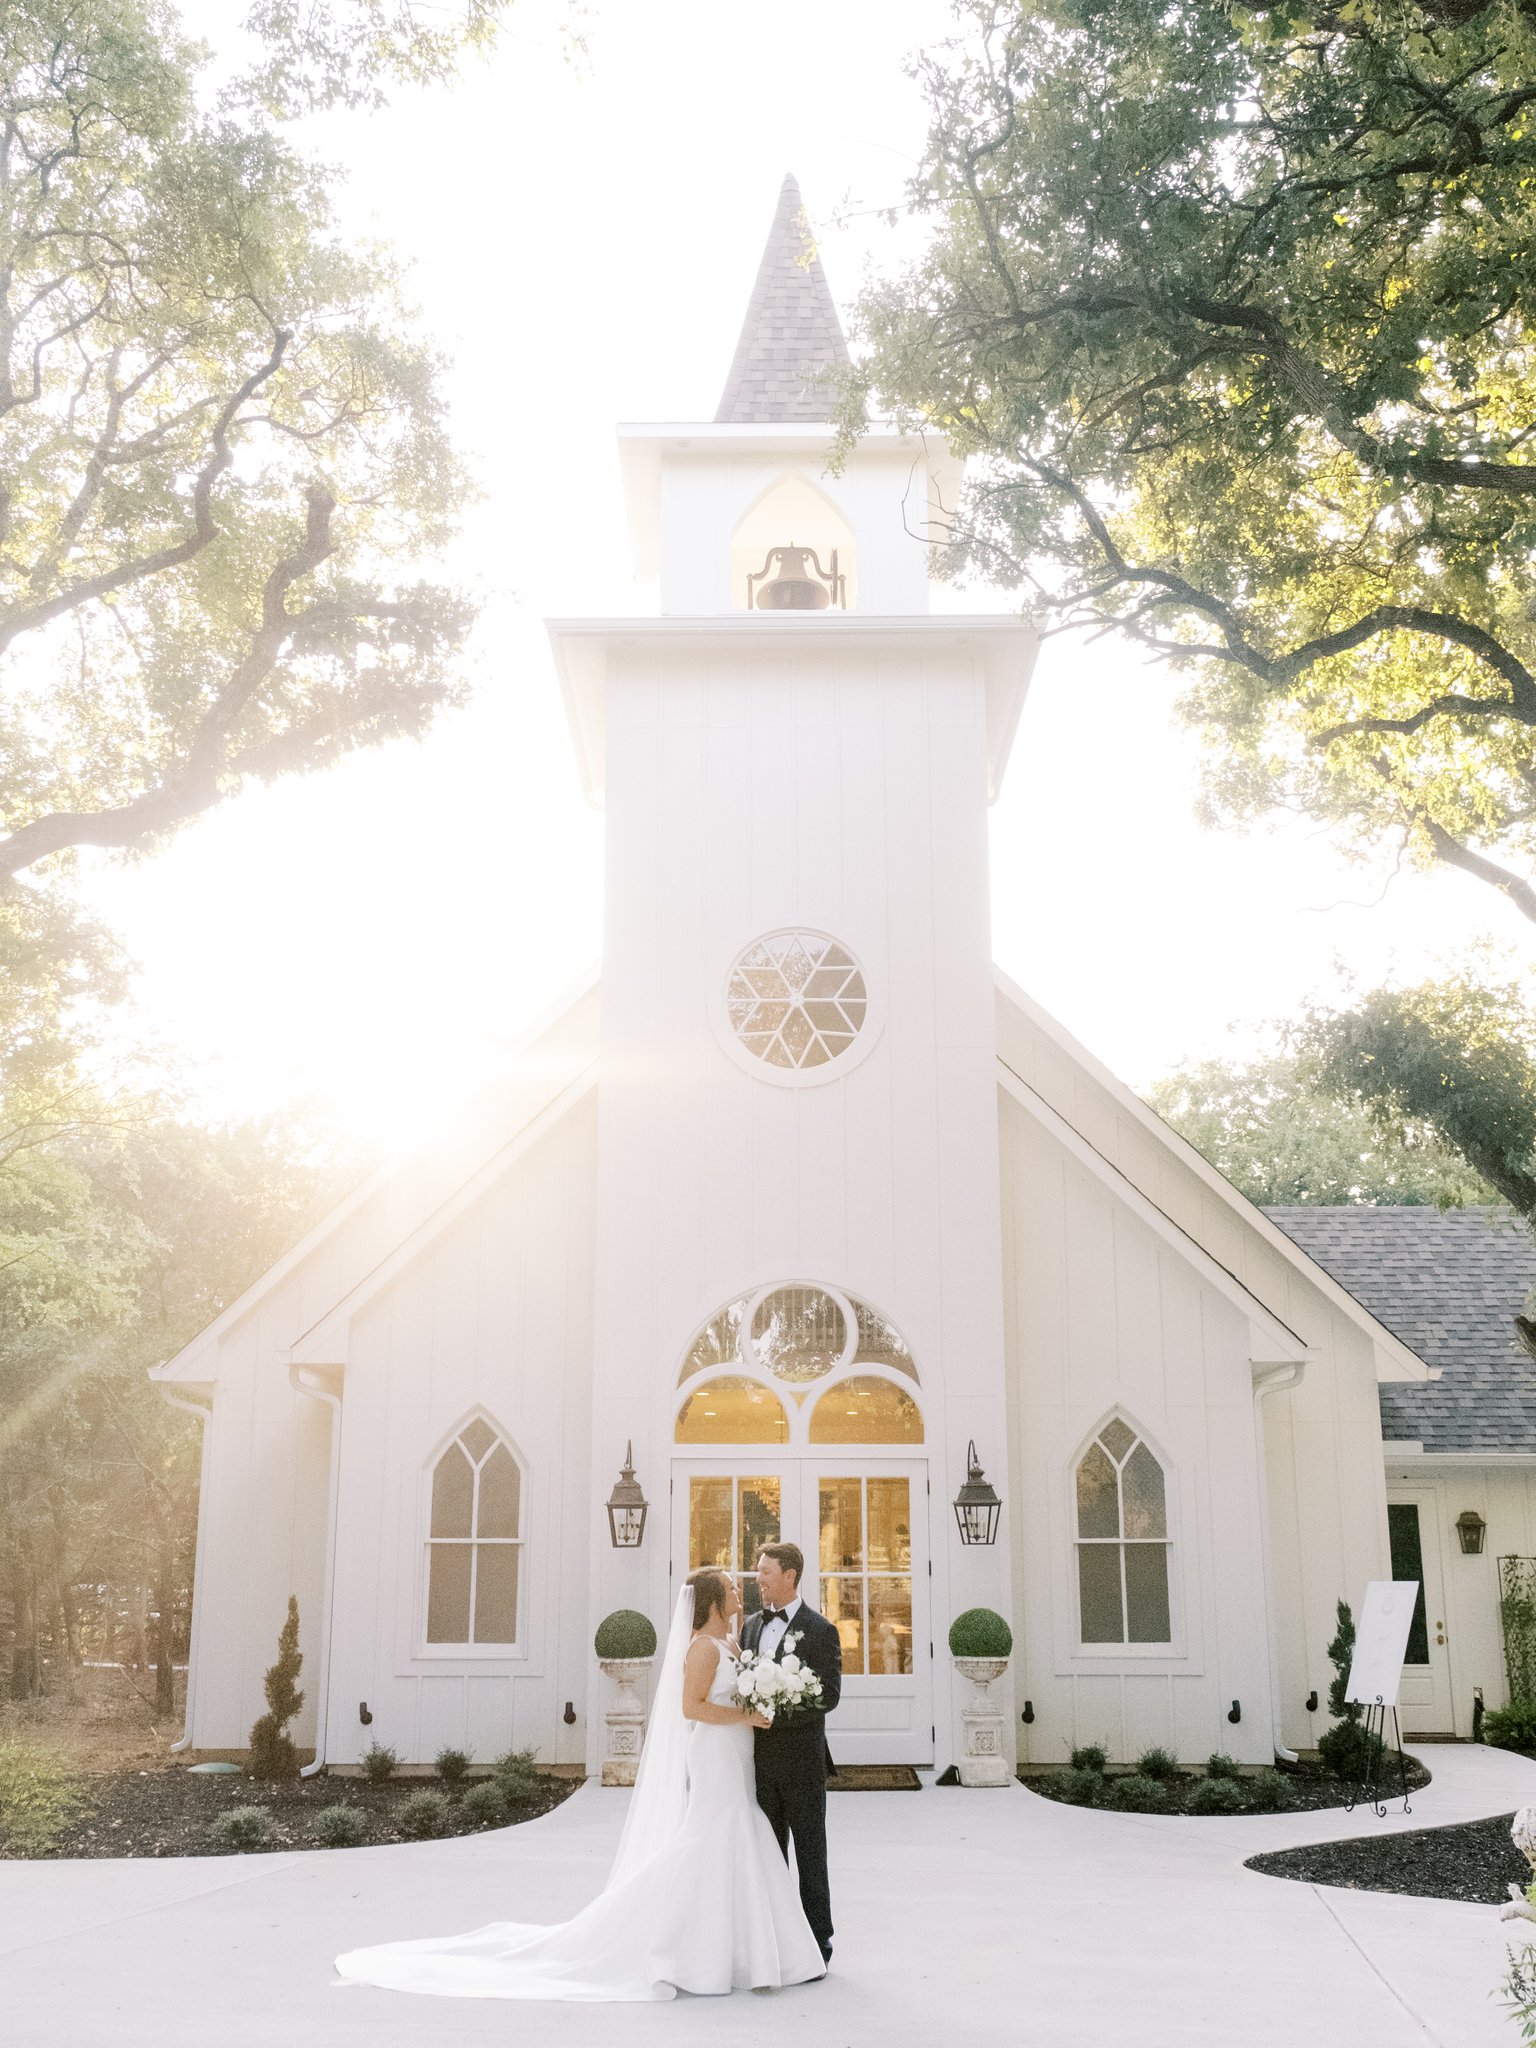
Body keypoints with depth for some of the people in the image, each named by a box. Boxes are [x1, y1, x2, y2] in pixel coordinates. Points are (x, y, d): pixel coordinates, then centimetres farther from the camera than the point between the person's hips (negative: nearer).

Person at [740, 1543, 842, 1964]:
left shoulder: (820, 1630, -8)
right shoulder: (752, 1625, 11)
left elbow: (828, 1695, -14)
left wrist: (775, 1710, -21)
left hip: (801, 1758, -5)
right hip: (761, 1757, 6)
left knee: (809, 1852, 4)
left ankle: (817, 1946, 12)